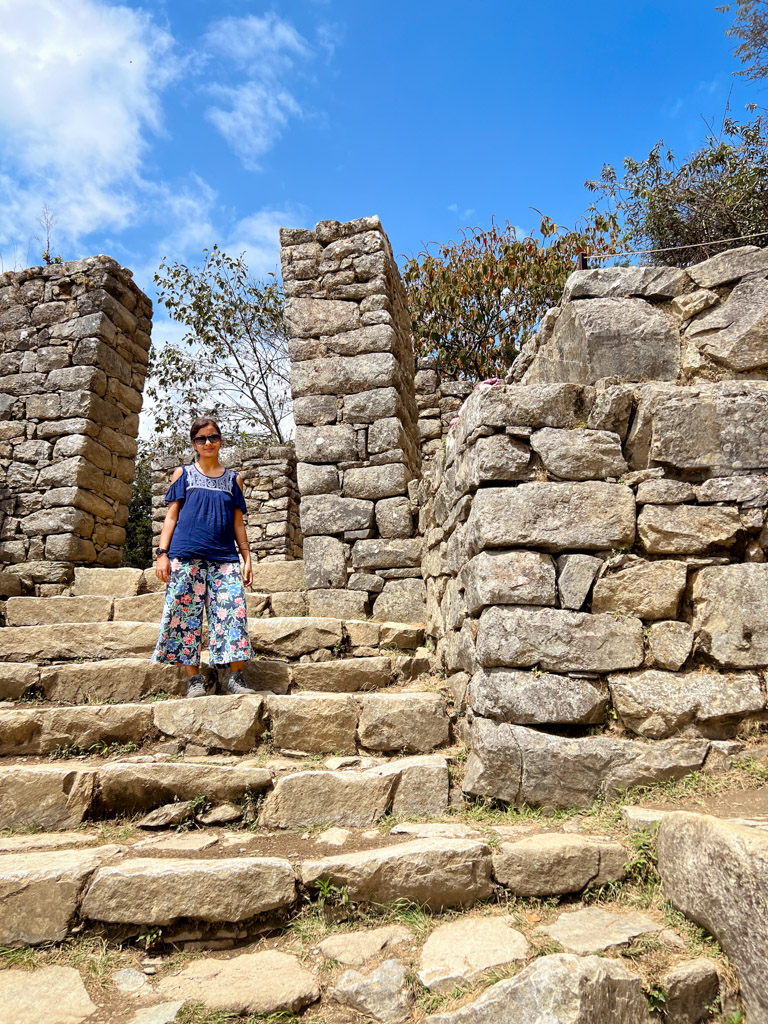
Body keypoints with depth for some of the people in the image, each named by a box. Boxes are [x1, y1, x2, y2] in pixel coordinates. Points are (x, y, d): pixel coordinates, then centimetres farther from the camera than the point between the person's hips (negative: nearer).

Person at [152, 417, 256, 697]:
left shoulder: (233, 479, 17)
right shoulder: (183, 474, 14)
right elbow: (171, 516, 9)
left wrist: (247, 558, 8)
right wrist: (162, 553, -1)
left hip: (224, 557, 1)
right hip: (186, 555, -1)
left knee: (233, 612, -9)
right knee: (187, 614, -5)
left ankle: (236, 678, -3)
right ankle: (193, 679, 3)